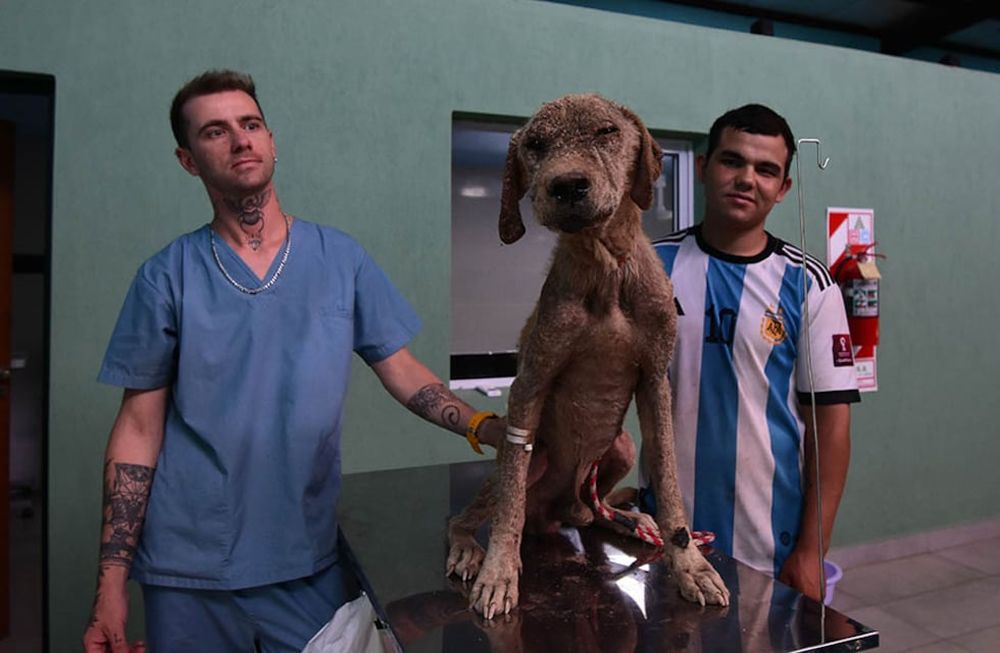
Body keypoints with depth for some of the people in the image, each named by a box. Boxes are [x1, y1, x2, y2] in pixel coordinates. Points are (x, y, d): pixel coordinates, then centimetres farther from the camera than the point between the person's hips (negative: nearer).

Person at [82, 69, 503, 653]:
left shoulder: (340, 258, 0)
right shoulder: (168, 276, -2)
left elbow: (403, 370, 0)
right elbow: (140, 426, -1)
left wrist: (486, 427, -17)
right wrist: (111, 581, -4)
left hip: (311, 560, 1)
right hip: (189, 566, 0)